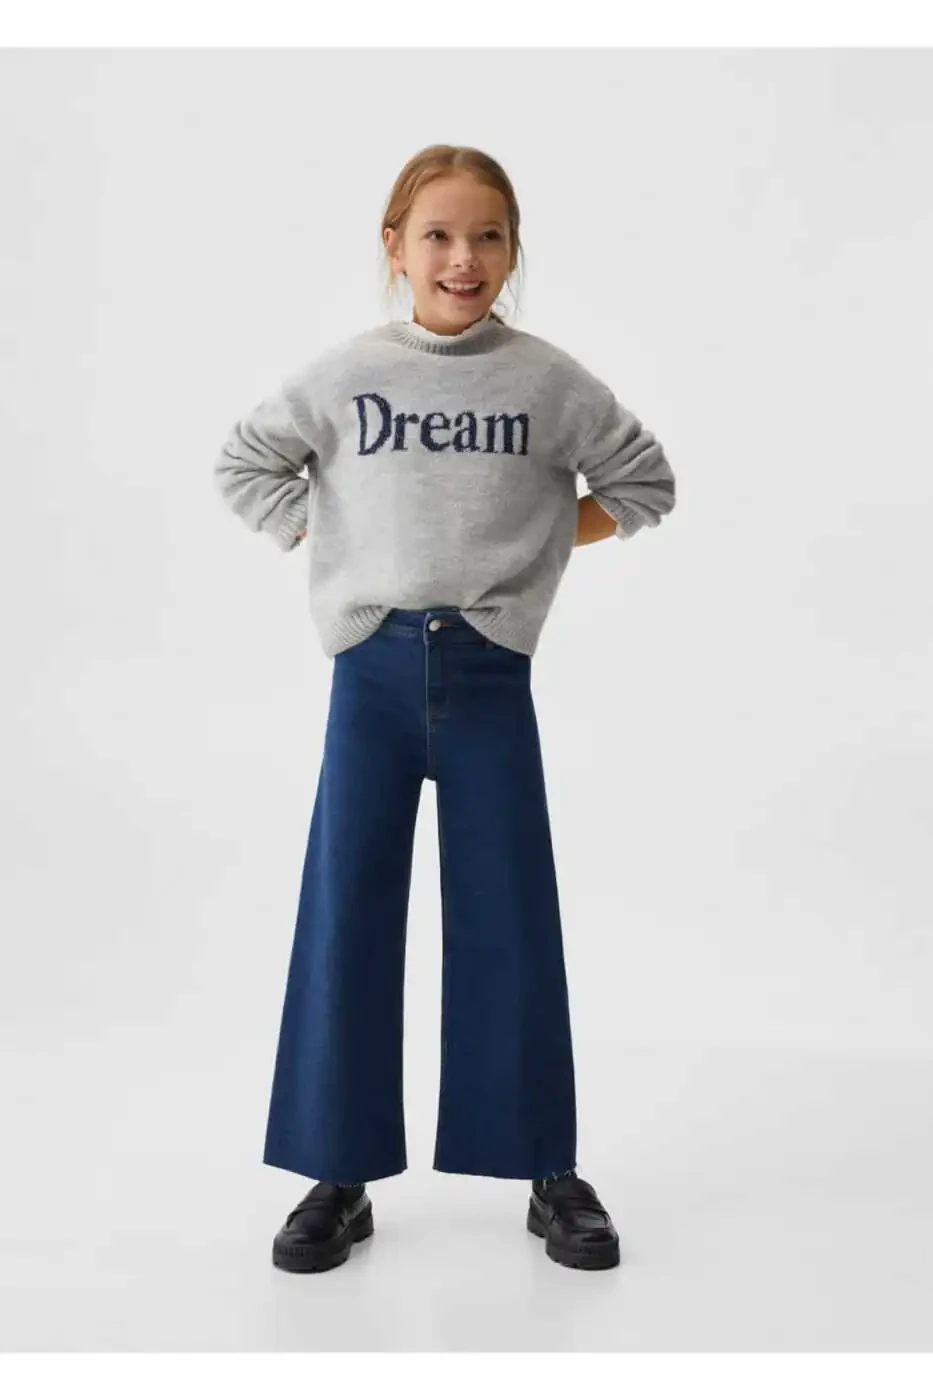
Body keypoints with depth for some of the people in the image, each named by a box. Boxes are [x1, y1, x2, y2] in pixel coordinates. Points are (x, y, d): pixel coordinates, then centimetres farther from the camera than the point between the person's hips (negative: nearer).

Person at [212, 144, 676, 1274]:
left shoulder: (548, 380, 0)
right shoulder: (344, 374, 1)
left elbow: (642, 481, 10)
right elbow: (243, 466, 12)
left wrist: (535, 541, 1)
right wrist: (329, 541, 1)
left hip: (488, 672, 0)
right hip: (372, 669, 1)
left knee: (513, 925, 3)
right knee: (344, 923, 2)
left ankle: (551, 1176, 17)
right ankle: (340, 1180, 16)